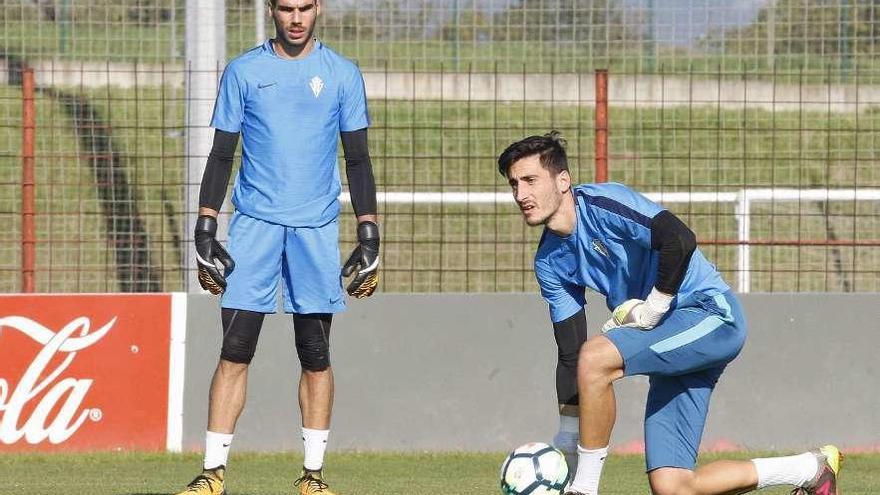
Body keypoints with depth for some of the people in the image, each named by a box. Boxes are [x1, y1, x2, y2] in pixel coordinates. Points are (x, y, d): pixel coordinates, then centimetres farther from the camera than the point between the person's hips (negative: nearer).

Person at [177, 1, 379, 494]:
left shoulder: (343, 74, 6)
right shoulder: (244, 72, 5)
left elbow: (359, 160, 9)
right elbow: (221, 155, 7)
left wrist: (370, 237, 2)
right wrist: (205, 232, 1)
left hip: (316, 230, 1)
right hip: (255, 224, -1)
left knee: (316, 356, 2)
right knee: (235, 351, -7)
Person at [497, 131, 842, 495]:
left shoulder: (602, 204, -15)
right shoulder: (549, 262, 9)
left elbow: (680, 240, -28)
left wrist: (651, 311, -19)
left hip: (711, 312, -9)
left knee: (595, 358, -30)